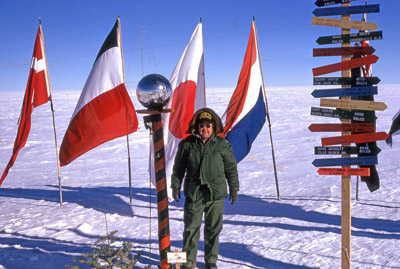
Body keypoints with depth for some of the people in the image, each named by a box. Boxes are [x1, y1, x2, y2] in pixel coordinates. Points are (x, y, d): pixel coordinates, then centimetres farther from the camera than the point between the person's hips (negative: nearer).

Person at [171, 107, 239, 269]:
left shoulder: (222, 145, 1)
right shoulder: (187, 144, 1)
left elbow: (231, 169, 7)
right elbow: (178, 168, 9)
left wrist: (234, 189, 7)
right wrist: (175, 186, 6)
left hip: (216, 194, 0)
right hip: (193, 193, 0)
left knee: (213, 229, 9)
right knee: (191, 227, 4)